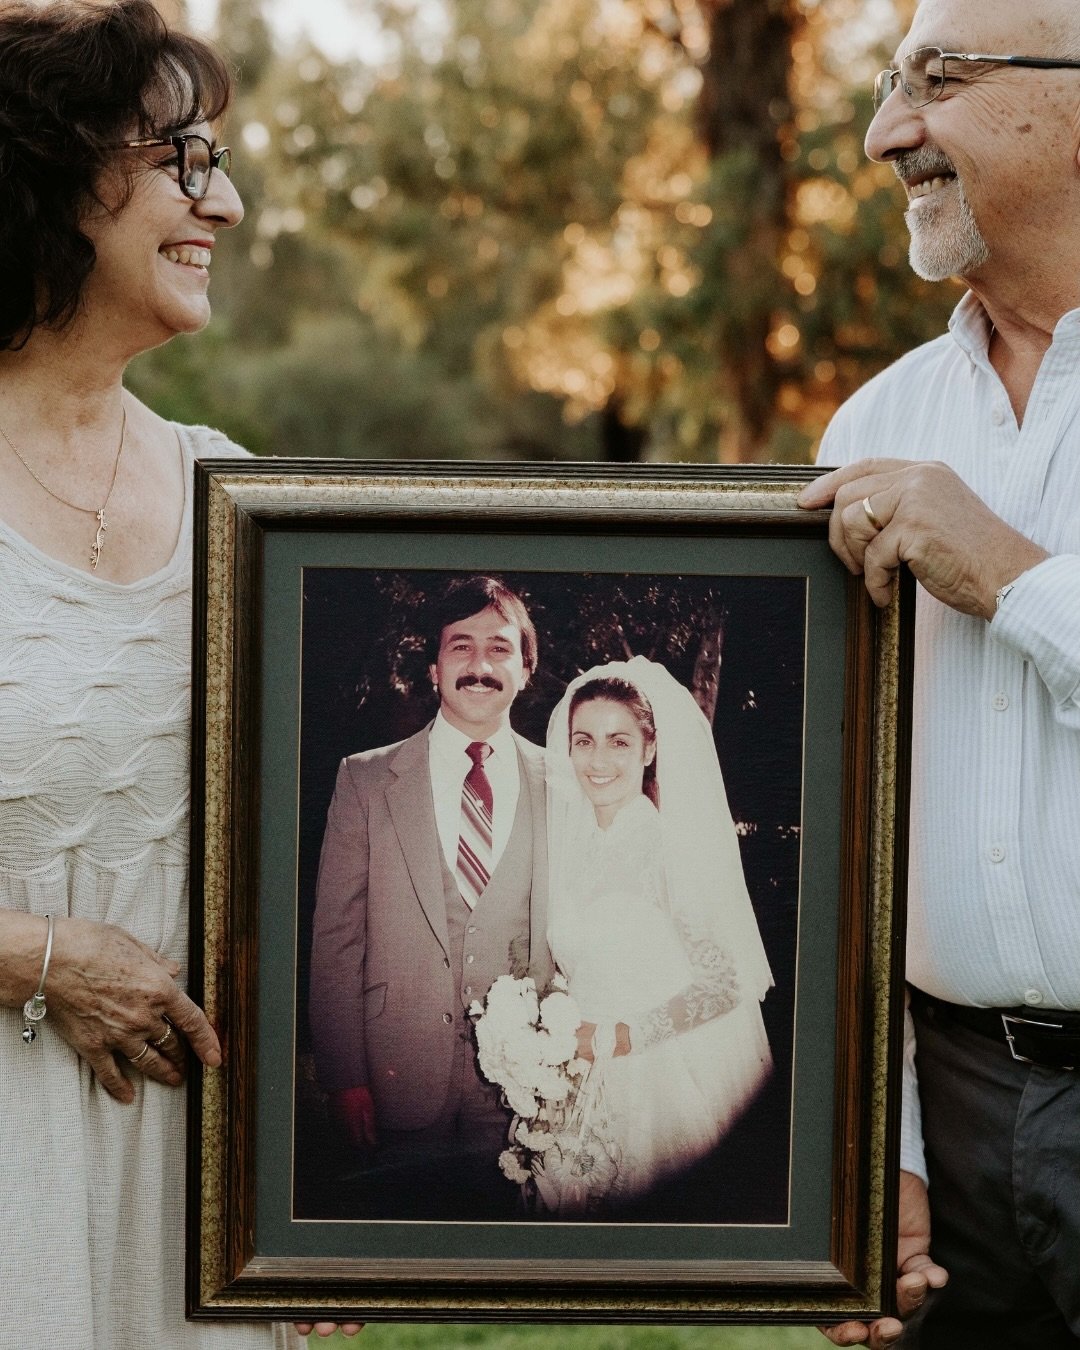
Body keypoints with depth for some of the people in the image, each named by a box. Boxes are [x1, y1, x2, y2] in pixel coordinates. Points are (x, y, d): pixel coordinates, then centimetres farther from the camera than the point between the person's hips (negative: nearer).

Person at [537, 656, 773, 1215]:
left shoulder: (674, 845, -14)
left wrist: (616, 1037, -17)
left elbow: (727, 981, -17)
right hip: (592, 1079, 6)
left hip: (674, 1078, -6)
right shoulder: (570, 843, 5)